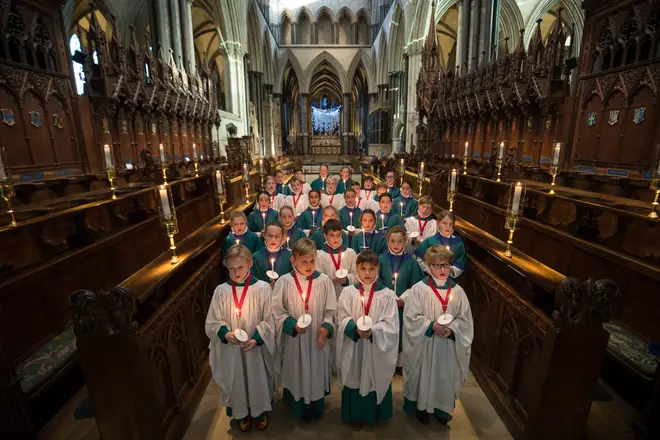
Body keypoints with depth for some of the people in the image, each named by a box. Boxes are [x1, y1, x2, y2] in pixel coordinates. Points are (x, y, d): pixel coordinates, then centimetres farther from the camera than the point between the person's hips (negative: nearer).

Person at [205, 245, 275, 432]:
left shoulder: (262, 288, -14)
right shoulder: (221, 291, -8)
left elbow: (269, 320, -9)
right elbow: (212, 322, -2)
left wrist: (256, 338, -21)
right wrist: (225, 333, -20)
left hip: (256, 347, -1)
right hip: (230, 349, 2)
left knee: (258, 380, 17)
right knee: (236, 381, 19)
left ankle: (260, 413, 46)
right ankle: (242, 414, 48)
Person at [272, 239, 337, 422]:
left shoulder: (324, 281, -10)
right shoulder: (284, 282, -13)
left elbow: (330, 310, -1)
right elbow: (277, 312, -6)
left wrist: (326, 327, -17)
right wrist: (293, 325, -20)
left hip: (317, 338, 1)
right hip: (293, 339, -1)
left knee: (316, 375, 17)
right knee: (295, 375, 16)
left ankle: (315, 410, 44)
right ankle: (297, 409, 44)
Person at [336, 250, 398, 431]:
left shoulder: (387, 294, -8)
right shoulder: (348, 292, -6)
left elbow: (390, 325, -10)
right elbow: (342, 319, -7)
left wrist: (372, 331, -27)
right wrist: (356, 329, -25)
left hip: (377, 349, 0)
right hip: (353, 348, 0)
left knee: (376, 379, 15)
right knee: (355, 379, 13)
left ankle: (375, 414, 42)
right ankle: (356, 415, 39)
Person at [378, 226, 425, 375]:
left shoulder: (411, 261, -4)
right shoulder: (381, 260, -6)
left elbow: (415, 285, -1)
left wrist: (403, 298, -11)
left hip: (404, 305, 1)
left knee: (401, 333, 12)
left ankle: (399, 363, 33)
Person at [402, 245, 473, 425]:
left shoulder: (457, 290, -3)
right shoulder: (419, 289, -14)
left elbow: (465, 319, 2)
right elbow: (411, 317, -13)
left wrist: (452, 329, -15)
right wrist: (431, 326, -23)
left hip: (449, 344, 3)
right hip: (424, 343, -3)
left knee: (446, 376, 17)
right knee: (424, 375, 13)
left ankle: (442, 409, 43)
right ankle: (422, 408, 38)